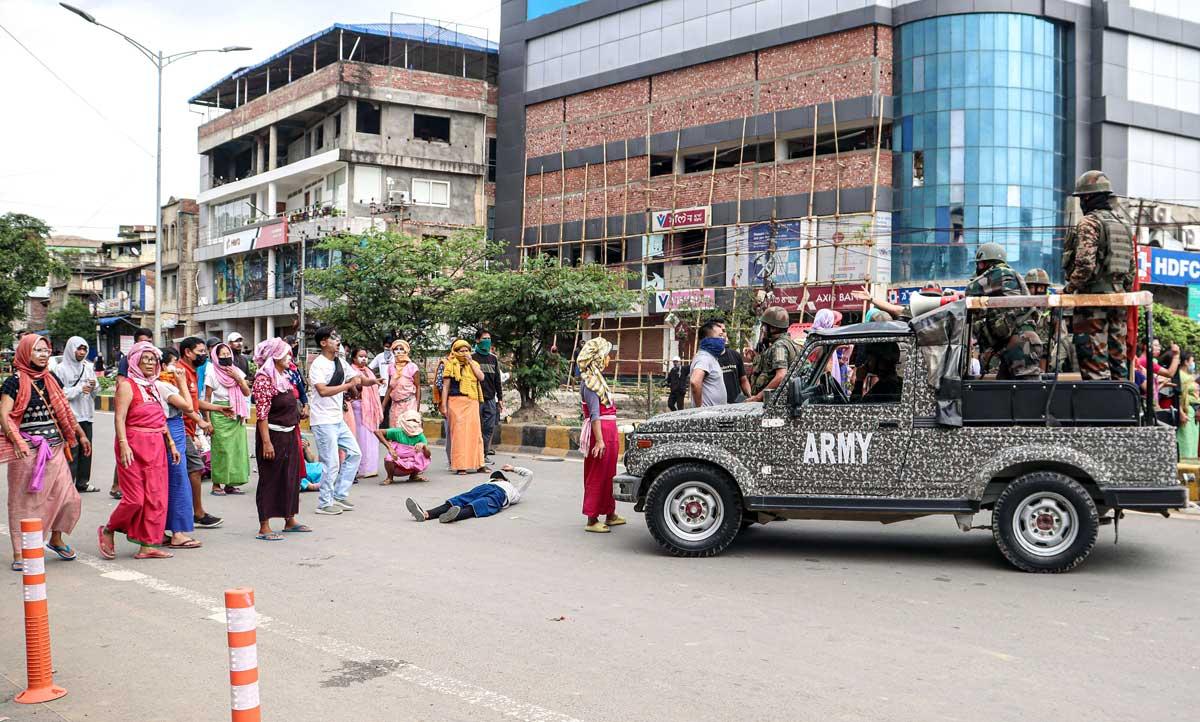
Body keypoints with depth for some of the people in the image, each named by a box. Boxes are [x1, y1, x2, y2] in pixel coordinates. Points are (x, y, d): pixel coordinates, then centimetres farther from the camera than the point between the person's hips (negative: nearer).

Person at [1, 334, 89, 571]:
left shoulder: (51, 380, 13)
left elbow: (64, 411, 22)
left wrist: (81, 435, 22)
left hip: (55, 449, 6)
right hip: (27, 451, -6)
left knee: (67, 496, 4)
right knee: (24, 501, 0)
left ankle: (56, 539, 26)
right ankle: (19, 553, 9)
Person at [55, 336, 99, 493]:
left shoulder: (88, 367, 11)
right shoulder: (61, 368, -5)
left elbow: (94, 394, 16)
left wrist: (94, 387, -5)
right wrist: (79, 389, -16)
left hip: (86, 415, 6)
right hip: (70, 416, -6)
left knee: (86, 451, 9)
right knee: (71, 452, -6)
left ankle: (82, 483, 18)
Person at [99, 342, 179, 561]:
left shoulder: (153, 387, 17)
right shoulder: (127, 385, -6)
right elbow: (120, 418, -14)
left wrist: (171, 444, 17)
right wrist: (124, 445, -24)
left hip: (156, 446, 8)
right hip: (134, 444, -7)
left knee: (156, 498, 4)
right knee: (135, 498, -8)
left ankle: (147, 545, 9)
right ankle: (108, 530, 17)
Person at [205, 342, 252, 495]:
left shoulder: (237, 372, 10)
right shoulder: (212, 374, -3)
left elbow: (247, 393, 5)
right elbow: (207, 400, -1)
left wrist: (237, 378, -8)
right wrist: (208, 421, -6)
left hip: (237, 415, 5)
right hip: (220, 414, -5)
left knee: (237, 448, 4)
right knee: (221, 449, -6)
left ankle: (230, 484, 13)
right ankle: (216, 484, 3)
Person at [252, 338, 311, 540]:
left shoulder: (284, 376, 14)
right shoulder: (264, 379, -14)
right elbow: (262, 414, -20)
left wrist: (296, 436, 19)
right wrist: (266, 442, -24)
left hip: (289, 435, 9)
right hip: (273, 435, -9)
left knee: (290, 477, 14)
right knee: (269, 480, -3)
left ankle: (290, 521, 25)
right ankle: (264, 527, 2)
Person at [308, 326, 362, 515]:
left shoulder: (341, 363, 11)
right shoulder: (318, 365, -14)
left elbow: (357, 379, 13)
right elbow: (323, 390, -25)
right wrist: (349, 385, -22)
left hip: (338, 419, 9)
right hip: (323, 420, -9)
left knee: (354, 453, 10)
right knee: (332, 463, -6)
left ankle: (339, 495, 19)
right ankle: (325, 503, 7)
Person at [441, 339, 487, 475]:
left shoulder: (474, 364, 16)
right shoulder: (450, 365, 4)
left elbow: (481, 377, -2)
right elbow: (445, 386, 2)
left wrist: (470, 362, -4)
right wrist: (444, 405, -5)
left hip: (472, 402, 4)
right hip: (456, 401, -4)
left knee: (474, 432, 5)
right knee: (459, 433, -6)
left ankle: (477, 464, 11)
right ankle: (460, 466, -4)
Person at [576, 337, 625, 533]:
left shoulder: (598, 378, 15)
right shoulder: (590, 381, -14)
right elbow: (594, 414, -20)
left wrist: (611, 438, 16)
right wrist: (599, 440, -24)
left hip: (608, 432, 9)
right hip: (600, 431, -9)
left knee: (609, 475, 17)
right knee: (597, 477, -3)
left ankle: (610, 515, 27)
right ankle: (592, 520, 3)